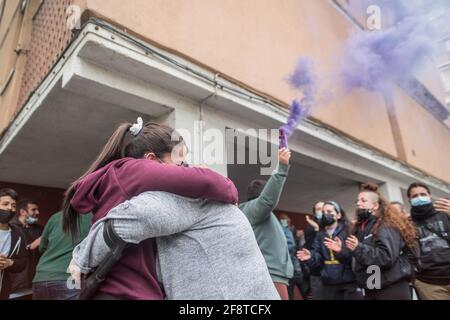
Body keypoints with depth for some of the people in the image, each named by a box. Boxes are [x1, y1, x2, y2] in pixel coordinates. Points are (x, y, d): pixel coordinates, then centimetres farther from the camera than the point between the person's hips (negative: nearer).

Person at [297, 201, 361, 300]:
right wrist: (311, 257, -17)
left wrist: (342, 250, -32)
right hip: (329, 284, 4)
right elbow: (318, 258, 5)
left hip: (349, 282, -4)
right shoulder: (320, 235, 10)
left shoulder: (348, 231, -3)